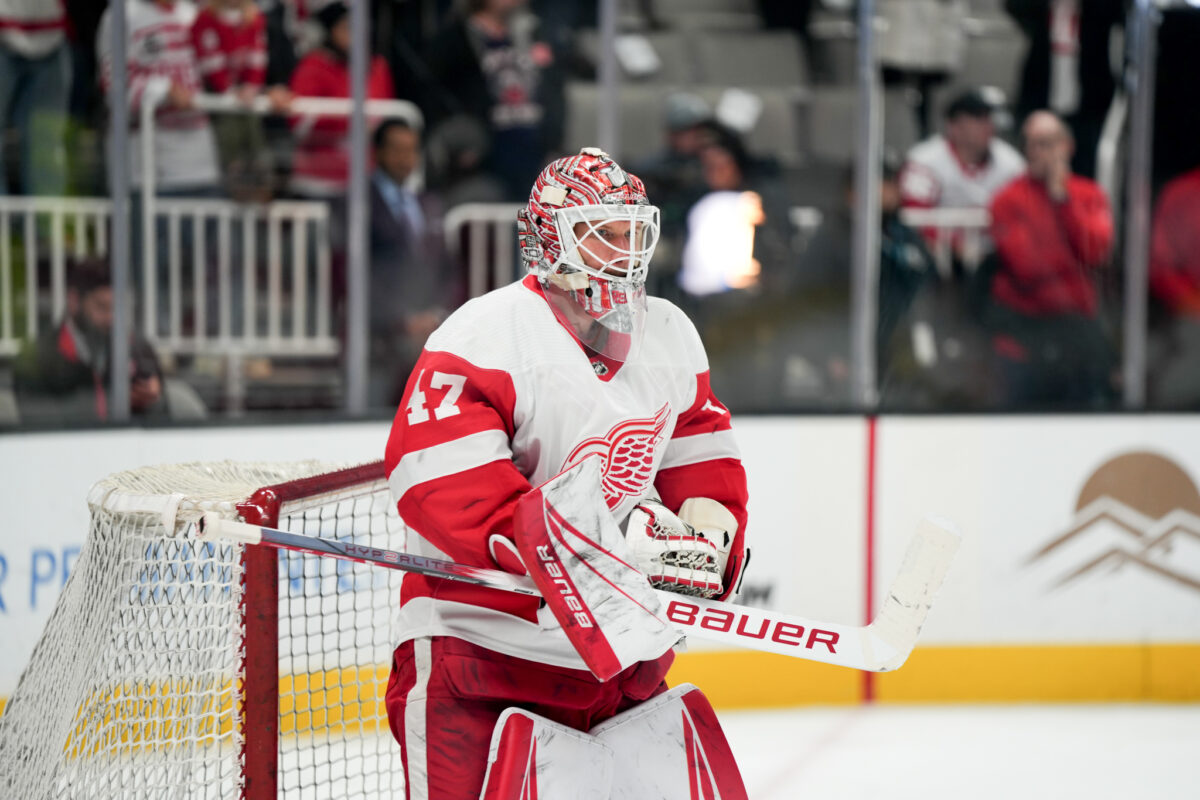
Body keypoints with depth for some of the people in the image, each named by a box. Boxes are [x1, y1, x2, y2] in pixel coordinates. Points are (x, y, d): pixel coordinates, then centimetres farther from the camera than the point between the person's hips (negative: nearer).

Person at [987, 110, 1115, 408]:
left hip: (1081, 322, 3)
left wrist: (1063, 198, -9)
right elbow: (1027, 267, -12)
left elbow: (1097, 253, -8)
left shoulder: (1089, 195, 10)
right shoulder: (1009, 200, -2)